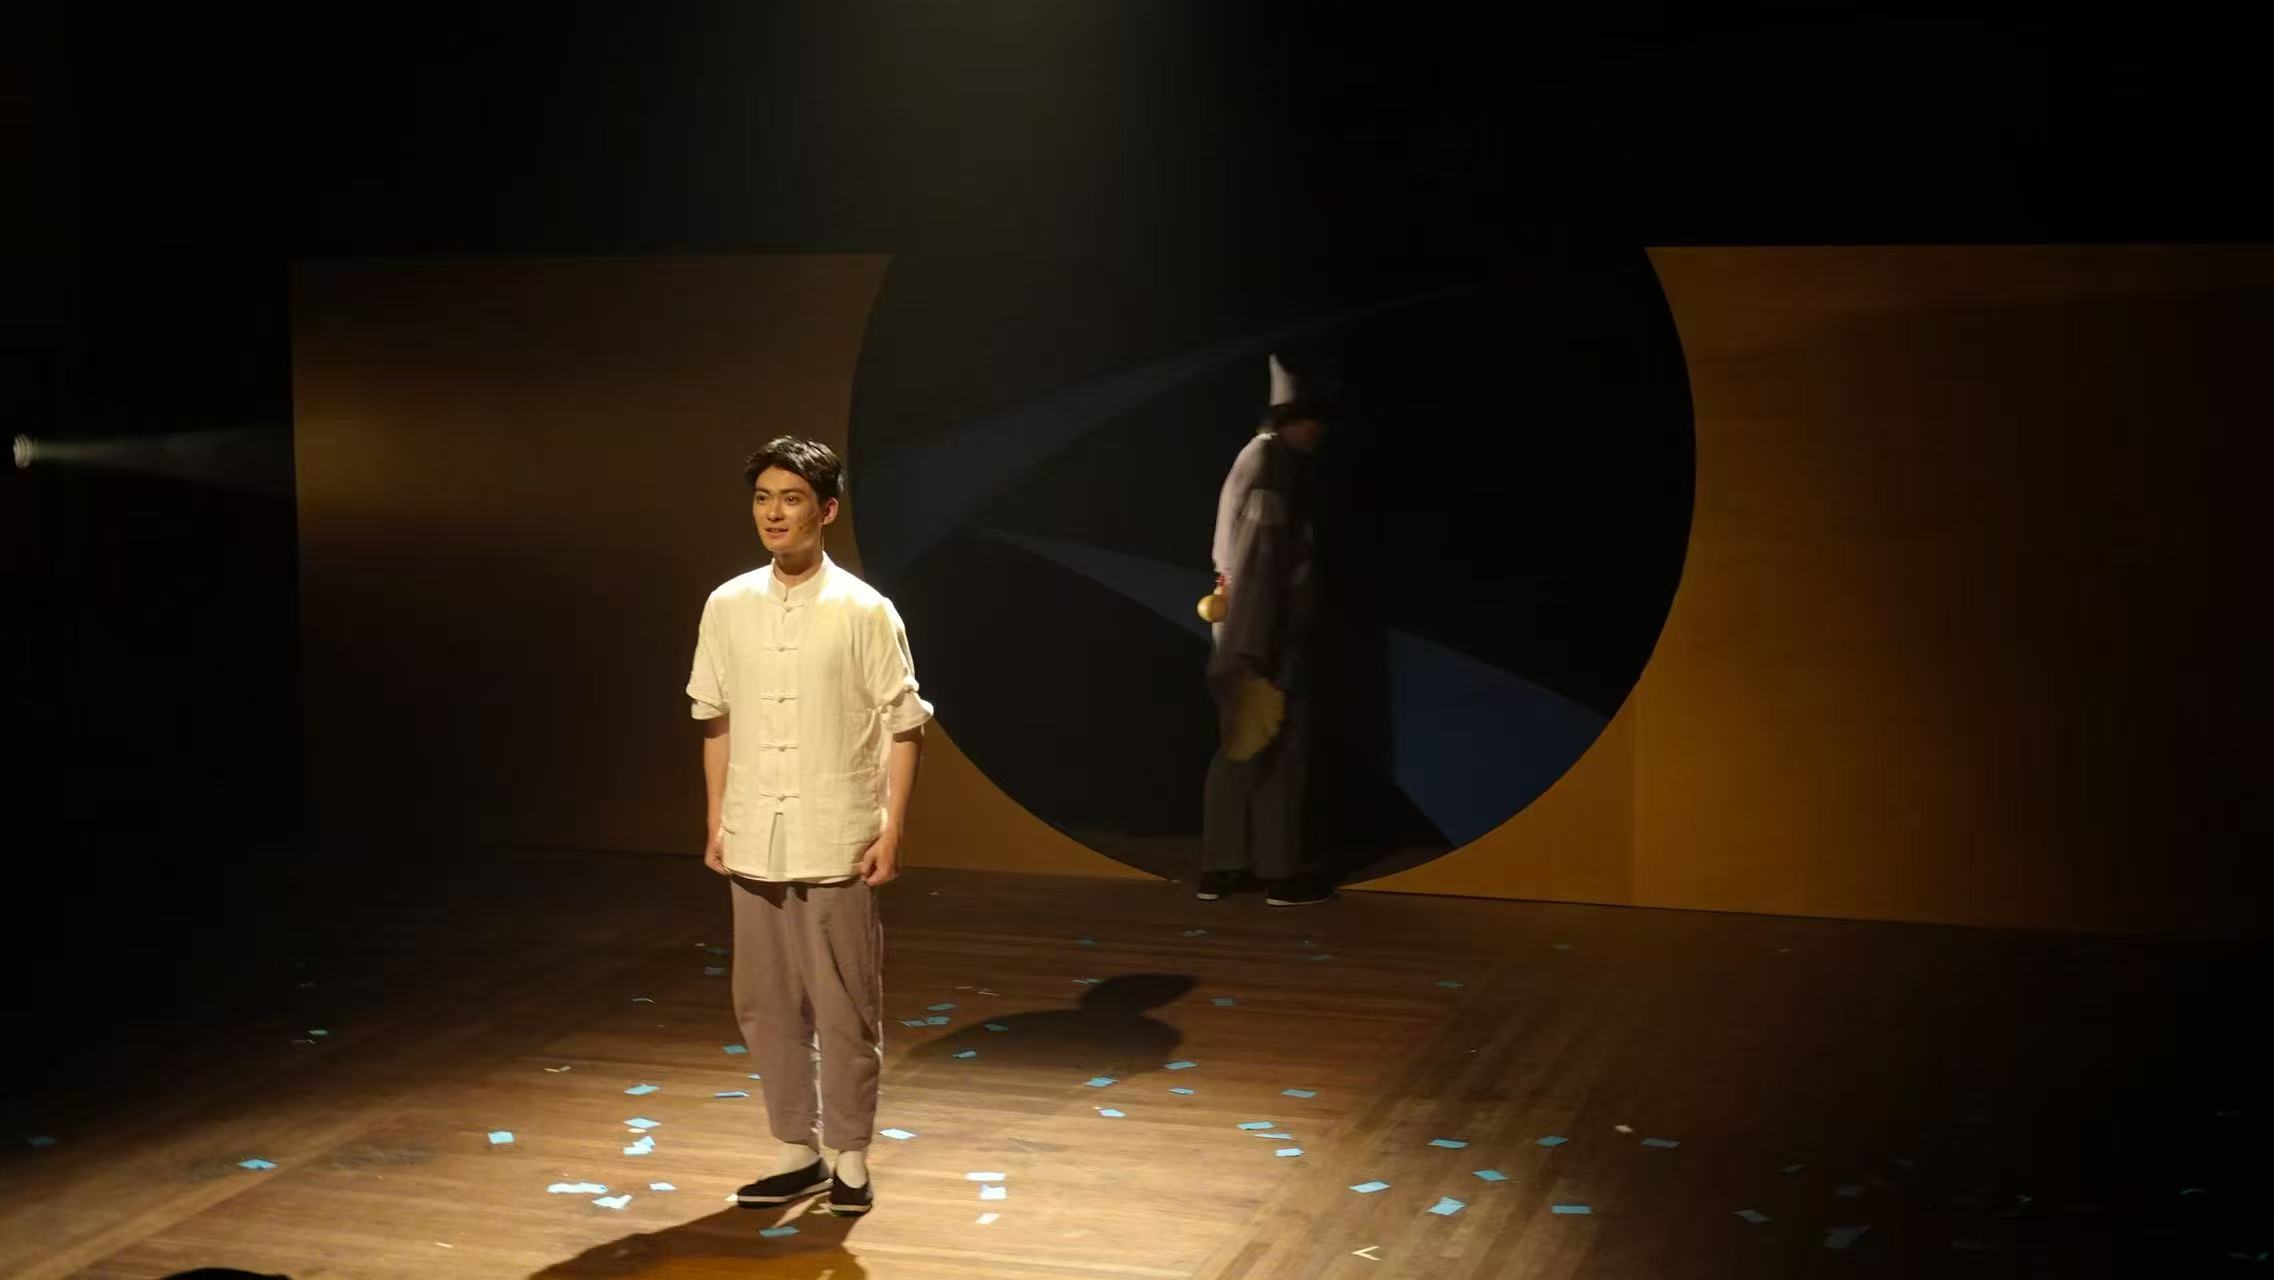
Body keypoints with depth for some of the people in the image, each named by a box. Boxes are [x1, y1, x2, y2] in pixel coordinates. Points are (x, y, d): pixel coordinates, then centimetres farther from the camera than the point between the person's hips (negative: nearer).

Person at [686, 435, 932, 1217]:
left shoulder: (864, 611, -7)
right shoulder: (726, 607, 3)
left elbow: (903, 727, -5)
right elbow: (717, 720, 11)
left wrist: (893, 829, -9)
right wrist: (716, 821, 9)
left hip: (838, 844, -4)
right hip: (756, 843, 4)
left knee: (845, 1006, 3)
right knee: (765, 1002, 11)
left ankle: (849, 1154, 18)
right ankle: (797, 1150, 24)